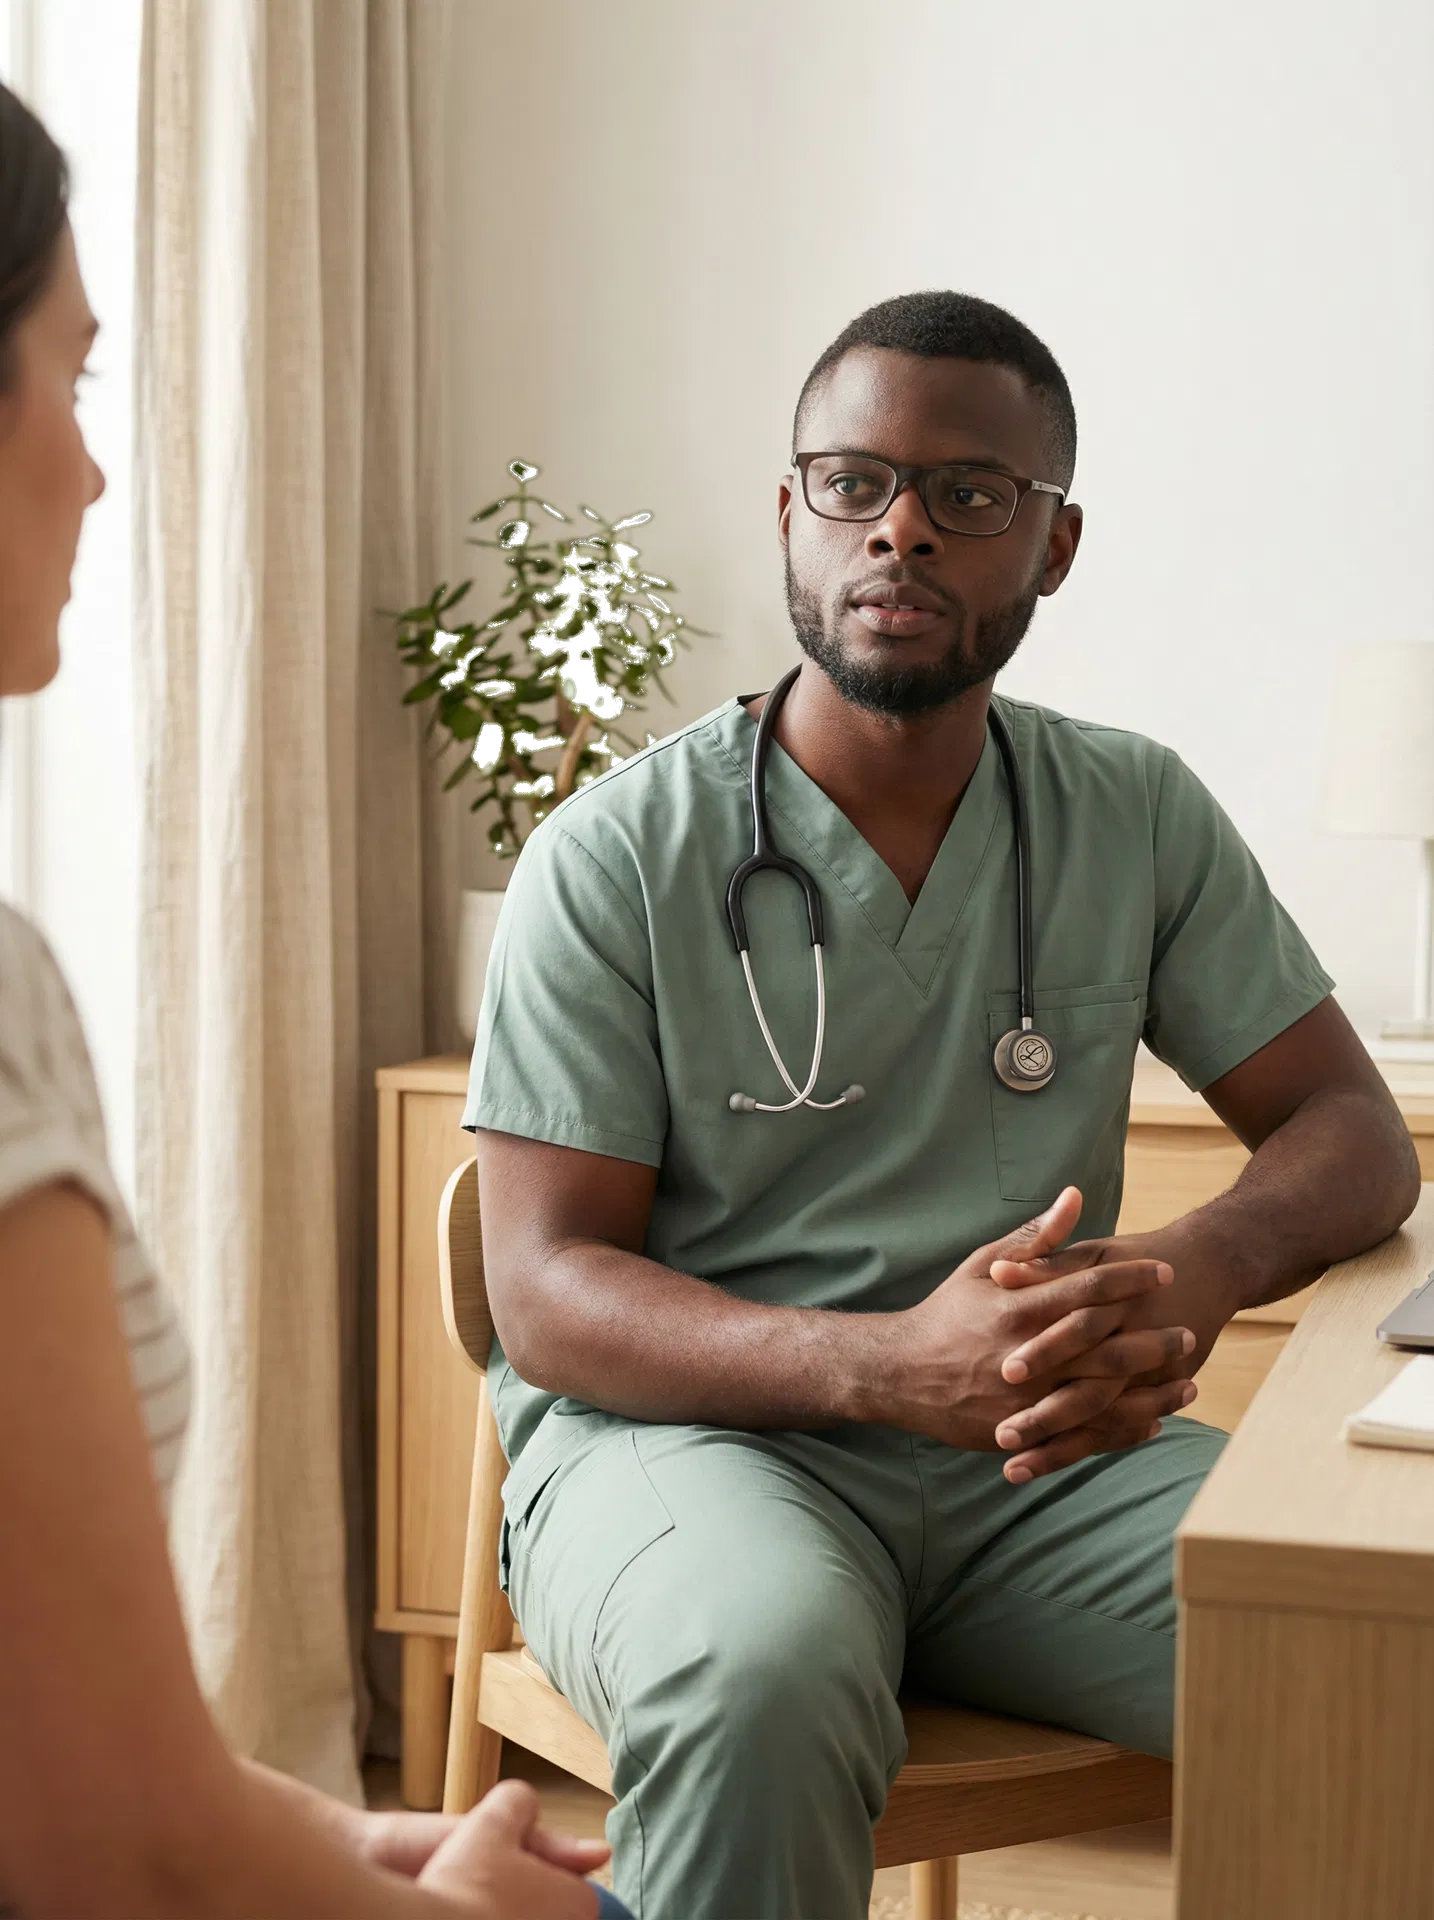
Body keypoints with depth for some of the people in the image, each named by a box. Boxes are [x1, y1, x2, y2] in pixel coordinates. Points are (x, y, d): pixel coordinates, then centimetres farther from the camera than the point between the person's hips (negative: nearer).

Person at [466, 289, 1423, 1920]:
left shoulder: (1137, 818, 7)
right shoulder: (616, 857, -5)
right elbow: (548, 1297, -9)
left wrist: (1196, 1273, -18)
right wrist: (890, 1364, -28)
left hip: (1037, 1459, 3)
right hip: (686, 1428, -3)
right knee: (767, 1678, -37)